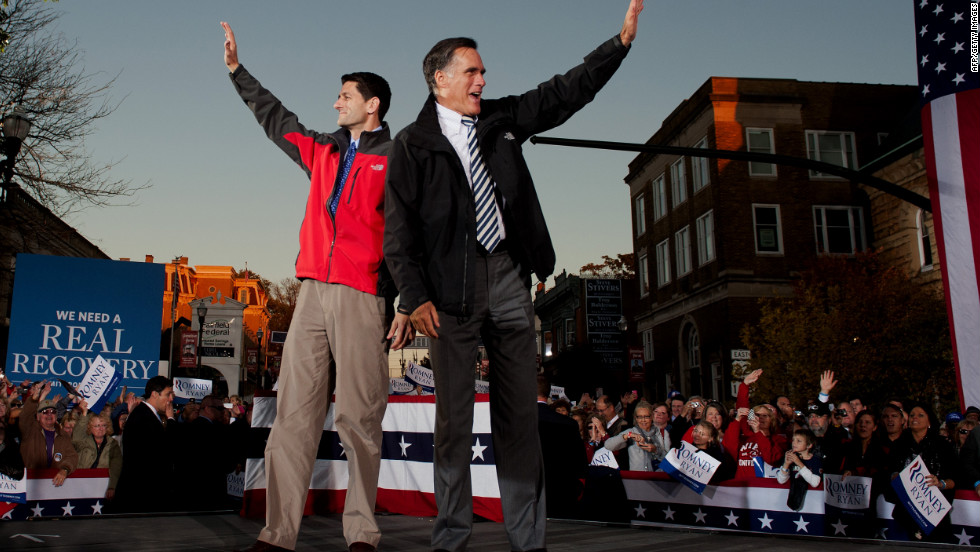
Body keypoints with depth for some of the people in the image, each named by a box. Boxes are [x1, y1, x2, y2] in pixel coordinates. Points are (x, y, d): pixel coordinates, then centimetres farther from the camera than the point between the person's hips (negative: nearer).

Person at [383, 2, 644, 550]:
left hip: (509, 277, 4)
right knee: (454, 413, -1)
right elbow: (399, 230, -2)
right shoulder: (412, 144, 3)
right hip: (451, 285, -4)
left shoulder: (501, 119, 15)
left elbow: (564, 93, 15)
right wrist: (416, 297, -11)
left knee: (520, 411, 4)